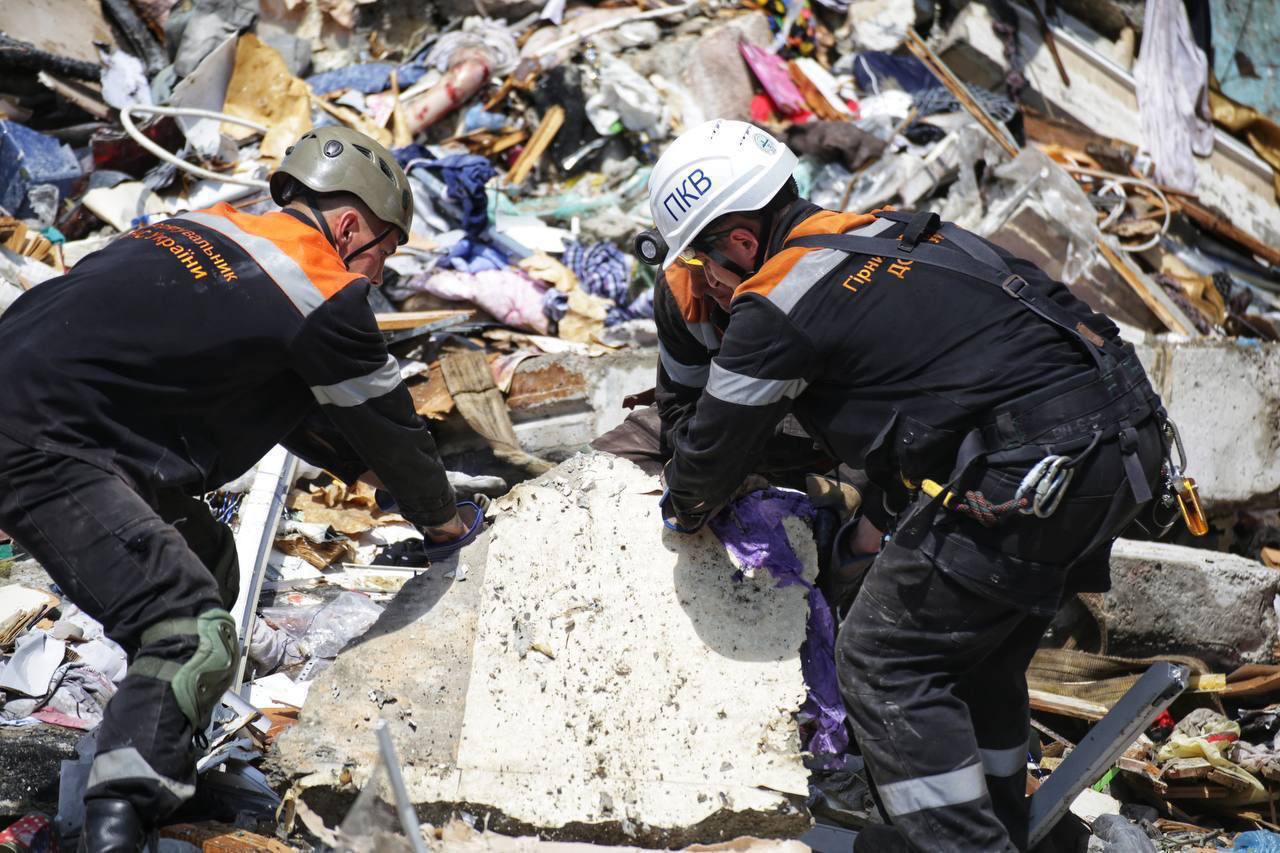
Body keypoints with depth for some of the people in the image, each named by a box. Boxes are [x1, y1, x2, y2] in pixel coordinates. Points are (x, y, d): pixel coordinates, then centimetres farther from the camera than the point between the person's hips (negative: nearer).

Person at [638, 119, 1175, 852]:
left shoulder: (779, 308, -9)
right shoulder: (876, 232, 17)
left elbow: (716, 446, 5)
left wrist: (685, 509, 28)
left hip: (1032, 478, -10)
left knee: (886, 660, 1)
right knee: (978, 648, 23)